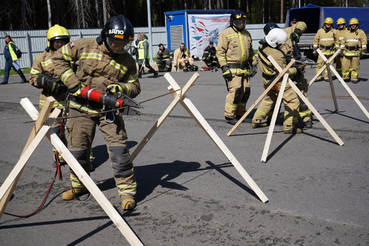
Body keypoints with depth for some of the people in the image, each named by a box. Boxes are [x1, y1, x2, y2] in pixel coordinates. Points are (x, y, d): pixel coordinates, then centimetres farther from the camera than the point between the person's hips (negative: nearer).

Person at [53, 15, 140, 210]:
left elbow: (135, 86, 4)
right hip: (81, 108, 1)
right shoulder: (84, 46, -7)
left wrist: (120, 88, -18)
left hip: (109, 109, 0)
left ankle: (127, 190, 1)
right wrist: (72, 82, -11)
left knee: (118, 149, -10)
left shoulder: (127, 61, -3)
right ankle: (79, 185, 34)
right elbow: (59, 59, 0)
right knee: (78, 150, 10)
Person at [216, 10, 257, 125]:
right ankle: (229, 116, -2)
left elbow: (250, 51, 28)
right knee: (235, 90, -14)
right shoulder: (226, 33, -3)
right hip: (232, 68, -7)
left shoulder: (247, 34, 18)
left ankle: (240, 114, 18)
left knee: (245, 91, 5)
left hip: (245, 68, 7)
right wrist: (224, 67, -14)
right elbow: (220, 51, -7)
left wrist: (254, 63, 19)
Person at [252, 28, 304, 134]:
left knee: (269, 99, 28)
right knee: (292, 101, 0)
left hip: (267, 80, 9)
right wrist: (297, 70, -8)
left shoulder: (262, 46, -7)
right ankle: (289, 127, 0)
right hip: (278, 81, -9)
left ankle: (256, 120, 30)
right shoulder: (277, 55, -30)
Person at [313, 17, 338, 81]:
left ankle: (327, 77, 11)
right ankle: (318, 77, -1)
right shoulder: (320, 31, 6)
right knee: (320, 63, -7)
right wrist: (315, 49, 5)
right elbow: (316, 40, 10)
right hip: (322, 50, -1)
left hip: (331, 50, 1)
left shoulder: (334, 31, 7)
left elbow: (336, 40, 14)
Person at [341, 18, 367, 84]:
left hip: (356, 52, -4)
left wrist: (363, 50, -7)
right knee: (345, 65, 2)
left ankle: (354, 79, 7)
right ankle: (345, 78, 14)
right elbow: (343, 42, 20)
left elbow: (364, 41, -1)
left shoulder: (360, 32, 3)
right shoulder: (347, 33, 15)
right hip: (347, 51, 4)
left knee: (355, 66, -1)